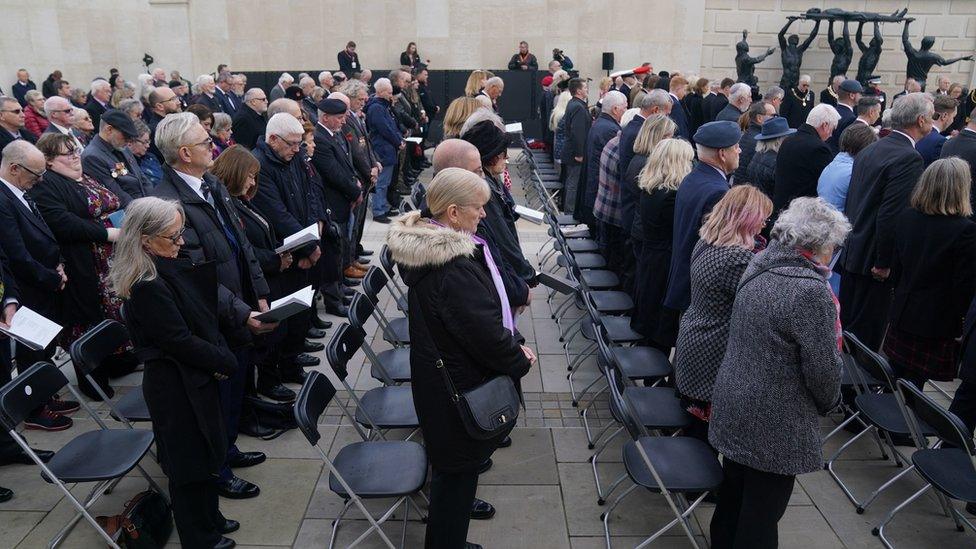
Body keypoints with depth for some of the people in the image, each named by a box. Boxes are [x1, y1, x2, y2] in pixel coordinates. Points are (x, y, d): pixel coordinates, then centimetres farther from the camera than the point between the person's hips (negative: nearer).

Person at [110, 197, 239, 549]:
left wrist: (220, 357, -4)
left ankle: (210, 519, 42)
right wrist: (225, 362, -12)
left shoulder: (169, 268, 1)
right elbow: (179, 341, -23)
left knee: (203, 454, 23)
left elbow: (204, 316, 9)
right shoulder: (147, 287, -25)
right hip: (176, 387, -9)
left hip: (194, 378, 9)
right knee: (190, 461, 8)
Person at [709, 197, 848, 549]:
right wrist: (829, 402, 2)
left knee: (732, 494, 23)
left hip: (733, 407, 8)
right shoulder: (812, 291, -23)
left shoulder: (758, 268, 1)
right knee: (762, 511, 10)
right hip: (774, 424, -7)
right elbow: (822, 368, -19)